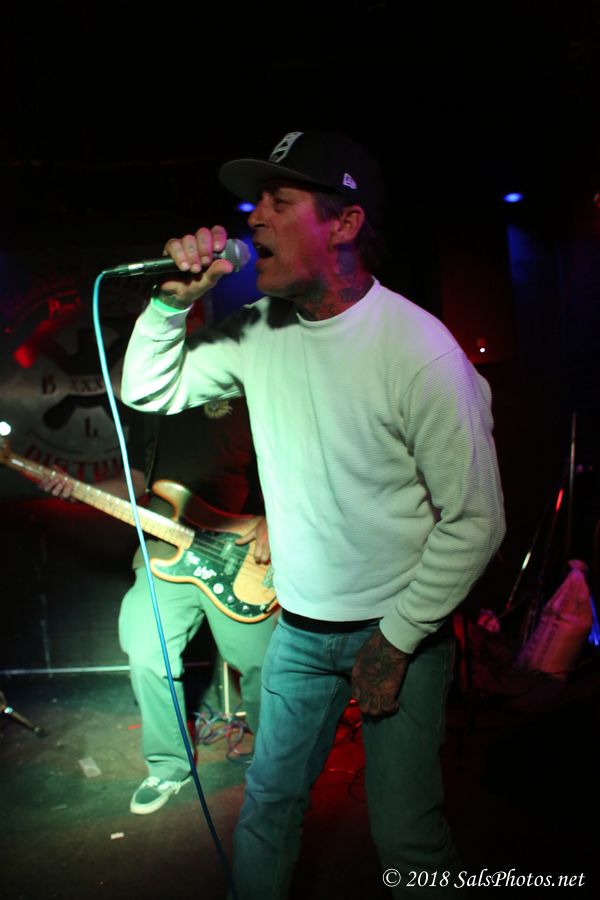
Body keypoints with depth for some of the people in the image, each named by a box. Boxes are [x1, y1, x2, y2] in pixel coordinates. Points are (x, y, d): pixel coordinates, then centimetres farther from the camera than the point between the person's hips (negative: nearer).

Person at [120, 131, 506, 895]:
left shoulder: (420, 350, -23)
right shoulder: (258, 330, -5)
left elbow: (475, 520, -17)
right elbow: (148, 391, 6)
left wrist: (397, 640, -13)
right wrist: (173, 300, -12)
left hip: (401, 629, -4)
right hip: (300, 625, 5)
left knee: (405, 835, 9)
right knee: (268, 797, 19)